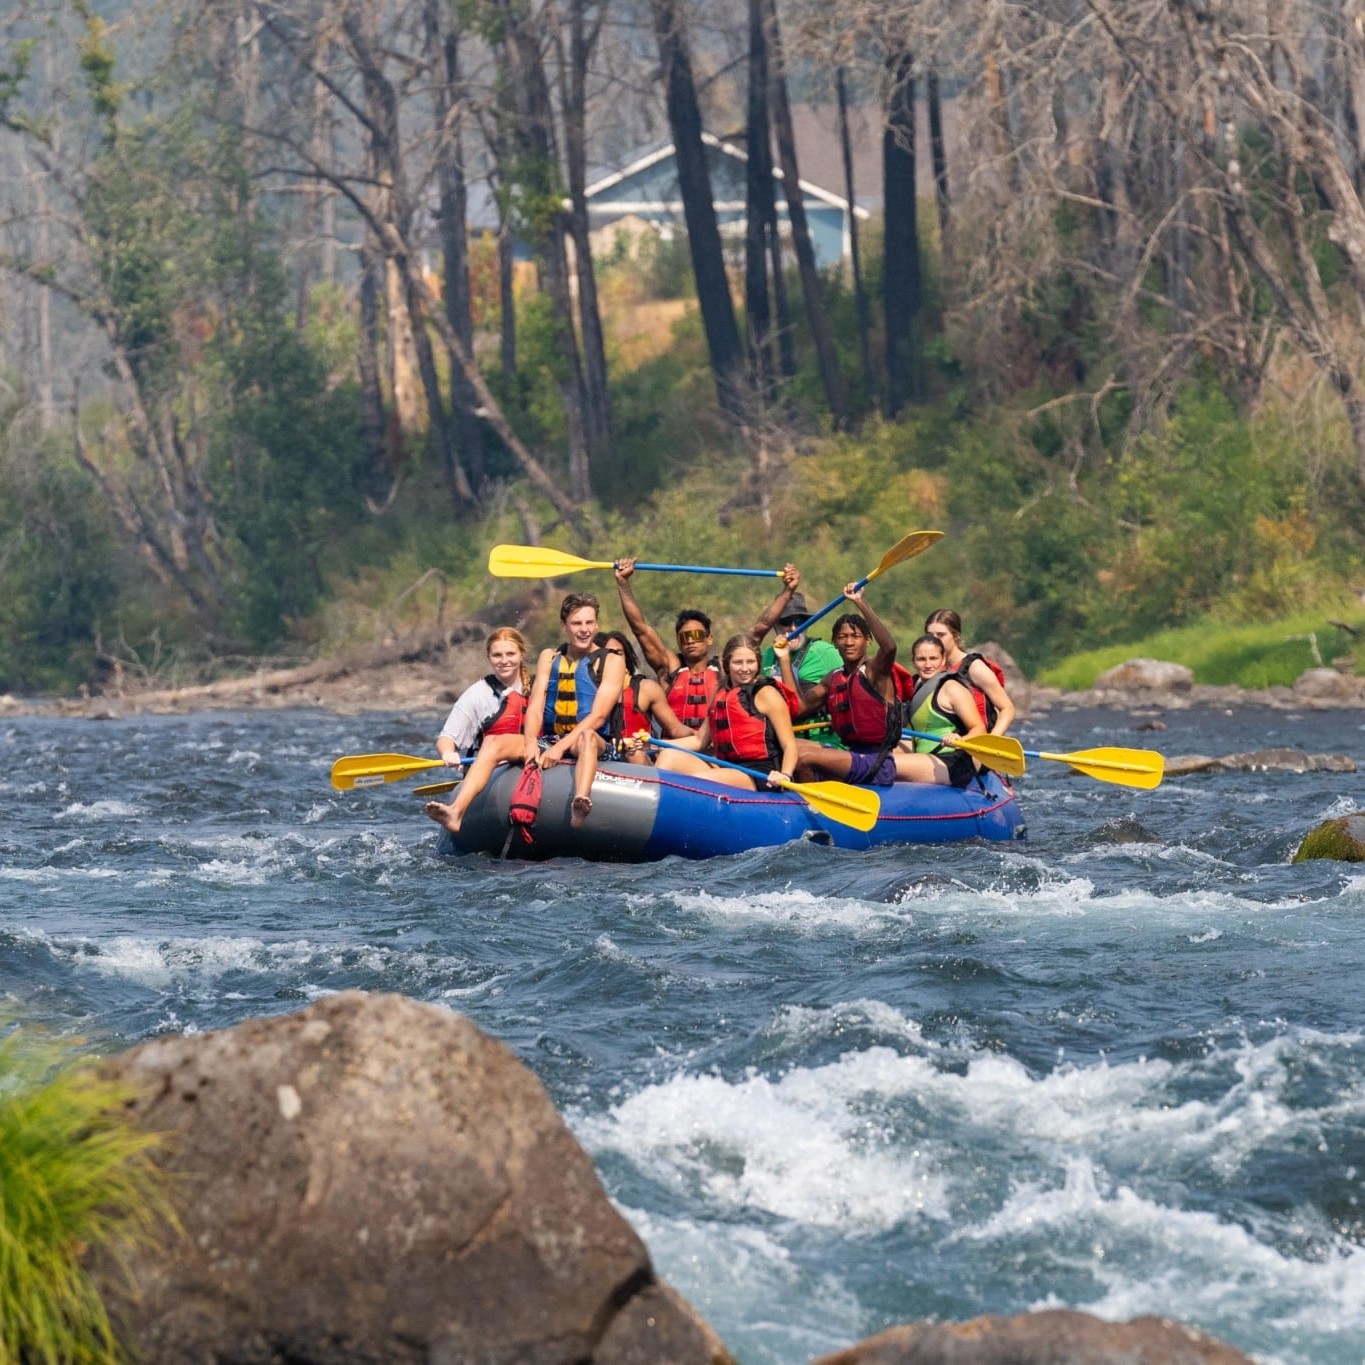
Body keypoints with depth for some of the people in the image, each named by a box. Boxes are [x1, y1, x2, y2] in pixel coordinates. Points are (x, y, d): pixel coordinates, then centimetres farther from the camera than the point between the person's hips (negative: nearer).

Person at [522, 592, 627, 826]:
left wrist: (561, 747, -22)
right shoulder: (549, 658, 16)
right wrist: (531, 742, -18)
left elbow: (598, 716, -8)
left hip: (595, 743, -5)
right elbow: (535, 708, 4)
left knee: (586, 737, -41)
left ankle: (581, 802, -68)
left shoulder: (611, 662, 3)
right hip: (549, 740, 5)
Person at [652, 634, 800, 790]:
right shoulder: (720, 695, 19)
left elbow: (789, 745, -7)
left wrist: (784, 776, -27)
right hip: (725, 769, 7)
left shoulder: (766, 693, -1)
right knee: (669, 757, -9)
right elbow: (700, 740, 23)